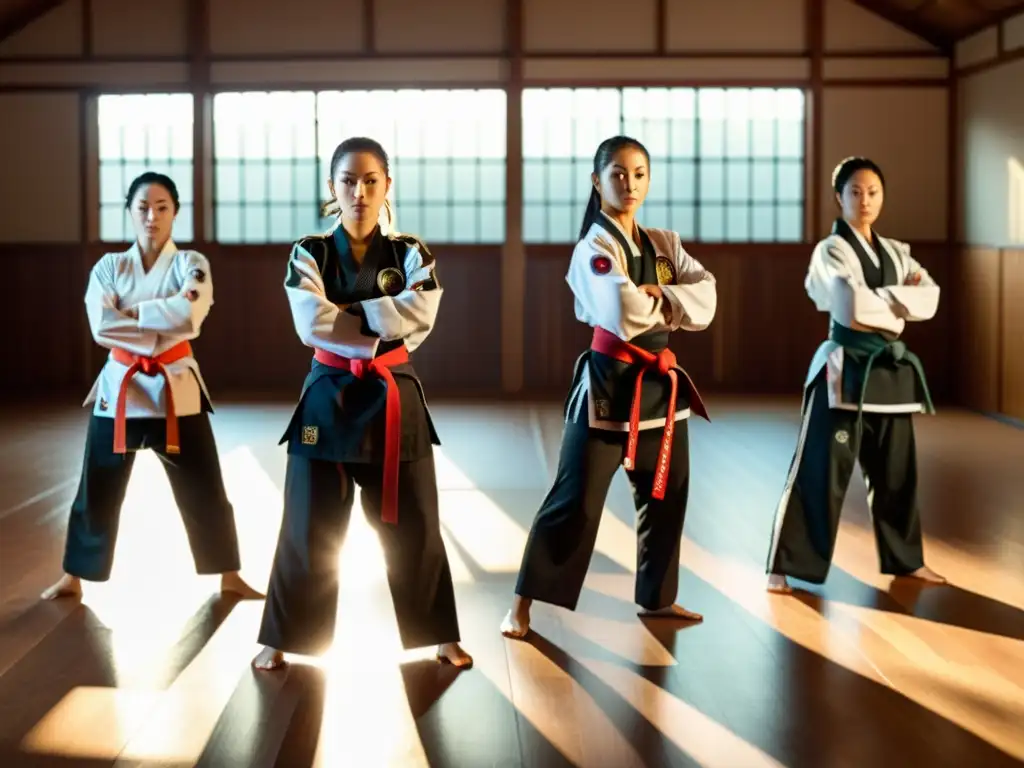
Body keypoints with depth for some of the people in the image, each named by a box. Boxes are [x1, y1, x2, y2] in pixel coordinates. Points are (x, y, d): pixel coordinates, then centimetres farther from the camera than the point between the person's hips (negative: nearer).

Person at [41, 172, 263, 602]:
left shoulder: (191, 264, -1)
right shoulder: (109, 267, 3)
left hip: (176, 388, -1)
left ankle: (230, 578, 19)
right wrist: (160, 330, -16)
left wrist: (131, 313, -15)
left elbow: (189, 315, -21)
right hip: (119, 386, 1)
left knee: (204, 491, 5)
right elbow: (101, 327, -12)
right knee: (97, 492, 9)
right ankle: (73, 577, 25)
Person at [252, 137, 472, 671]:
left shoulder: (410, 254, 2)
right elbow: (313, 325, -15)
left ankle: (439, 635, 21)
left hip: (394, 399, 1)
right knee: (309, 529, 4)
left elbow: (419, 315, -16)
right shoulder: (309, 254, -1)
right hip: (328, 397, -1)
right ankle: (282, 637, 17)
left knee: (412, 526, 7)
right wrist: (379, 334, -15)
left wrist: (346, 314, -16)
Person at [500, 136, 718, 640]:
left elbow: (705, 301, -3)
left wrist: (655, 296, -18)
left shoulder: (664, 244, 9)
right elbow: (625, 315, -27)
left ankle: (656, 597, 31)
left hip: (660, 384, 7)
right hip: (608, 385, -7)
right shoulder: (593, 248, -12)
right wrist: (668, 305, -8)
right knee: (574, 500, -6)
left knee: (666, 498, 15)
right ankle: (523, 604, 3)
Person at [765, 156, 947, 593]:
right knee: (819, 471, -6)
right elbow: (851, 306, -23)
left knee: (896, 472, 16)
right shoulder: (830, 251, -7)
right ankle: (785, 565, 0)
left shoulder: (897, 253, 14)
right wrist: (899, 302, -9)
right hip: (844, 372, -6)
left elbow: (929, 299, 0)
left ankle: (904, 559, 31)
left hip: (890, 370, 7)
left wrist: (878, 299, -13)